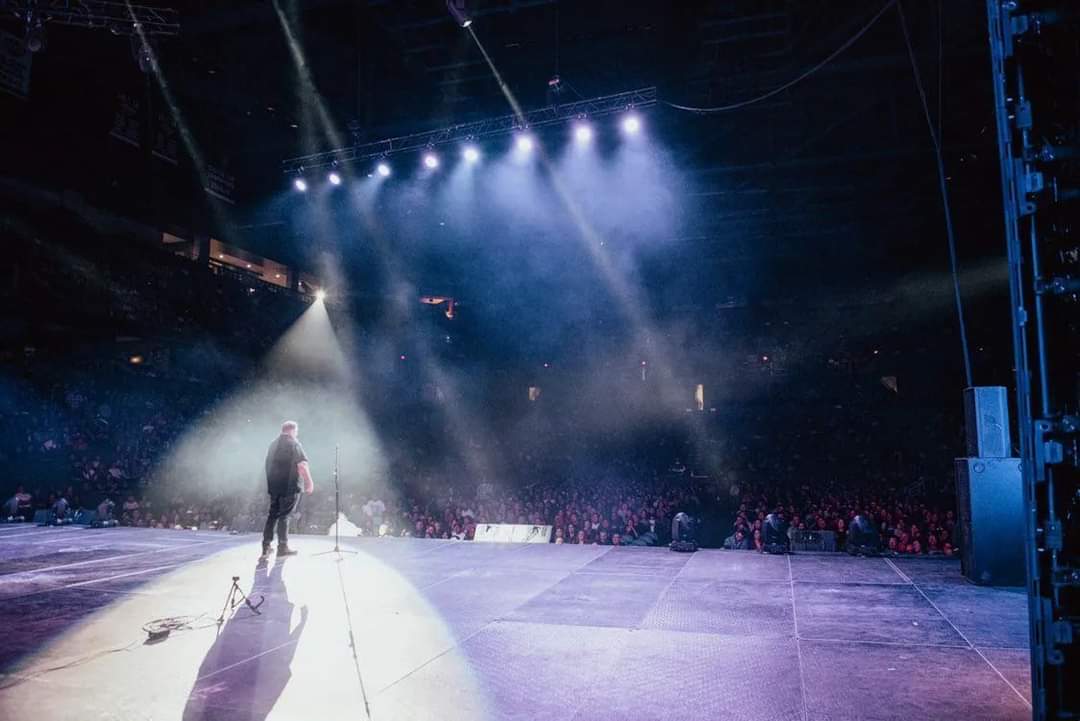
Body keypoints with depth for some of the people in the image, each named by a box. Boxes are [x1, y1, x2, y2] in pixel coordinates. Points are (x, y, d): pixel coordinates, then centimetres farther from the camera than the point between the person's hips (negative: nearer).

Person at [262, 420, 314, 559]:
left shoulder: (273, 445, 14)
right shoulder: (294, 444, -9)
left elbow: (269, 465, 20)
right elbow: (302, 465, -17)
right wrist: (309, 482, -14)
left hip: (273, 486, 6)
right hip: (289, 487, -6)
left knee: (272, 515, 12)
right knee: (284, 516, -1)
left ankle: (266, 546, 13)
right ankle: (282, 547, 3)